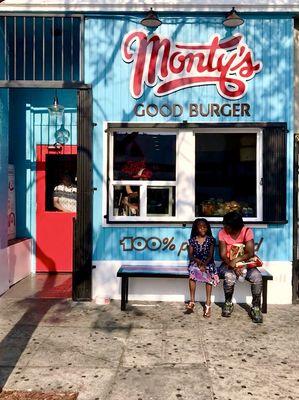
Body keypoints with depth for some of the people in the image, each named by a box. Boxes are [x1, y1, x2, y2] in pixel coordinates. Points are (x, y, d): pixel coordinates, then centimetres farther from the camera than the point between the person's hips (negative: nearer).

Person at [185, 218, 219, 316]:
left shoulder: (210, 240, 4)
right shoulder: (192, 240, 6)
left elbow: (210, 255, -3)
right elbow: (190, 255, 2)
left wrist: (204, 264, -19)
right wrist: (197, 260, -18)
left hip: (208, 263, 0)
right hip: (195, 263, 0)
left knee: (208, 275, -31)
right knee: (193, 270, -32)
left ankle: (208, 303, -30)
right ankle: (192, 301, -28)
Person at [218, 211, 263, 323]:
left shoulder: (247, 231, -10)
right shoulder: (222, 233, -7)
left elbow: (250, 253, -17)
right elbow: (223, 255, -10)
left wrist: (236, 260, -33)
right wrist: (233, 267, -26)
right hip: (228, 264, 0)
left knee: (257, 277, -29)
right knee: (230, 277, -33)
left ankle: (256, 308, -9)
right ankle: (228, 303, -4)